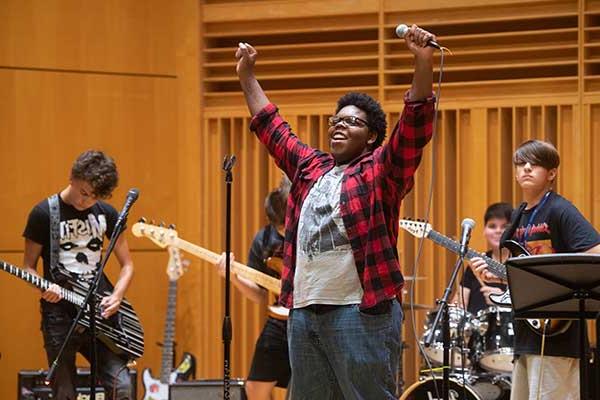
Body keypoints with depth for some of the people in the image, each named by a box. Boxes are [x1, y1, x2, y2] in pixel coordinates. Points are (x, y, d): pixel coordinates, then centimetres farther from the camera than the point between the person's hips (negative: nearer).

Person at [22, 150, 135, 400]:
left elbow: (127, 265, 15)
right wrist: (45, 288, -19)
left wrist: (116, 297, -4)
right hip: (59, 315, -3)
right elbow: (29, 266, 3)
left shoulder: (107, 214, 8)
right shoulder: (44, 213, -3)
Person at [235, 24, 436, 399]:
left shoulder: (382, 170, 1)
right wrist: (247, 77, 36)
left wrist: (423, 62, -23)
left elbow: (416, 125, -12)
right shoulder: (309, 165, 20)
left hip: (362, 311, -7)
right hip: (304, 310, 7)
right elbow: (273, 128, 33)